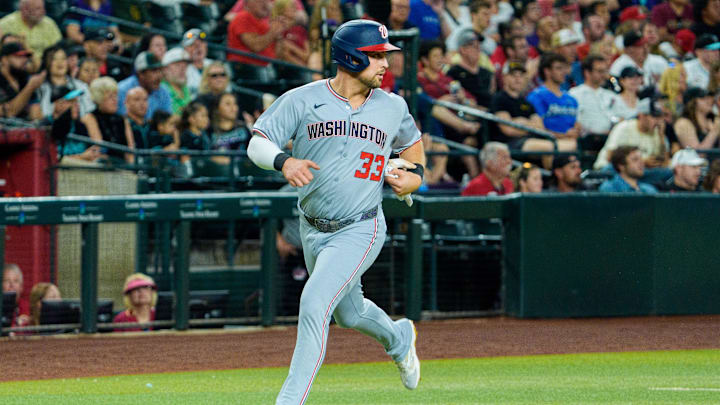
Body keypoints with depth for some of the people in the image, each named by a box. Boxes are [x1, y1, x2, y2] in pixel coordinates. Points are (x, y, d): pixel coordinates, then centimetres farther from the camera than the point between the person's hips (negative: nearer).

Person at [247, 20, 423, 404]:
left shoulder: (392, 107, 0)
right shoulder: (302, 100, -8)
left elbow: (412, 141, 22)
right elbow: (257, 144, -14)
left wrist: (413, 175, 2)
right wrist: (283, 161, -35)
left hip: (360, 231, -2)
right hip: (313, 229, 2)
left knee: (314, 304, -20)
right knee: (349, 313, 20)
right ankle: (398, 338, 54)